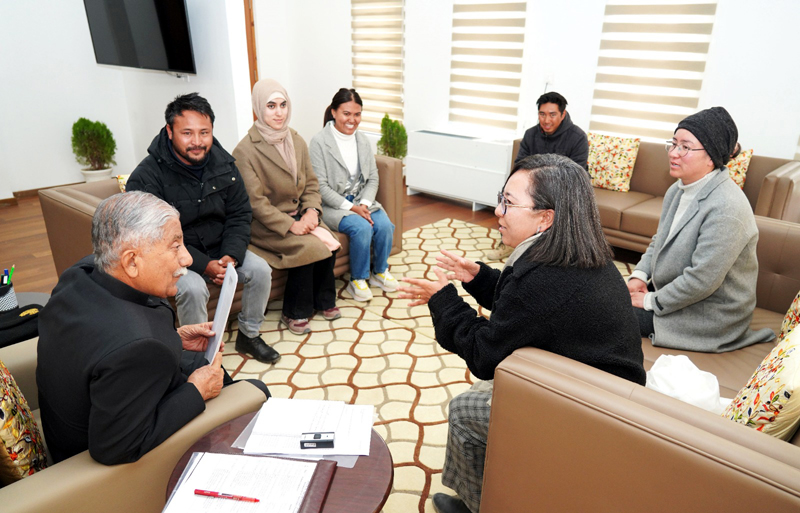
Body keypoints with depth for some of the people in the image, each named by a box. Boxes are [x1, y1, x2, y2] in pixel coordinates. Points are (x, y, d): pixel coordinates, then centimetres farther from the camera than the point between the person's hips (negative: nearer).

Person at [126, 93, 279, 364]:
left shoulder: (223, 164, -3)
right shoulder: (146, 177, -19)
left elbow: (240, 214, 0)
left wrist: (231, 255, -17)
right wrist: (204, 265, -26)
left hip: (220, 249, 5)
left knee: (260, 270, -14)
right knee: (193, 288, -32)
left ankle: (249, 335, 8)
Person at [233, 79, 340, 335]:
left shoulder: (297, 141, 7)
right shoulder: (245, 150, -13)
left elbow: (311, 182, 9)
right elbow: (255, 202, -16)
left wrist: (312, 211, -10)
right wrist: (290, 225, -22)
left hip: (299, 215, 6)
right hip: (265, 225, -5)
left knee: (329, 243, -20)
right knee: (308, 247, -26)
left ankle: (323, 301, 4)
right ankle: (294, 313, -5)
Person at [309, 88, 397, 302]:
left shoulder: (363, 141, 8)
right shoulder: (319, 142, -10)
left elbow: (373, 178, 8)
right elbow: (321, 186, -14)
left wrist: (364, 204, -11)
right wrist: (351, 207, -20)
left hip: (362, 201, 5)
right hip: (333, 205, -5)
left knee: (385, 225, -21)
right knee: (362, 228, -30)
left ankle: (380, 272, 5)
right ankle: (357, 280, -8)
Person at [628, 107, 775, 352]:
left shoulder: (726, 208, -28)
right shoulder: (677, 190, 2)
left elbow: (702, 280, -29)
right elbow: (659, 240, 14)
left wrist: (651, 302, -18)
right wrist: (639, 275, -2)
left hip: (709, 315, -8)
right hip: (671, 291, 8)